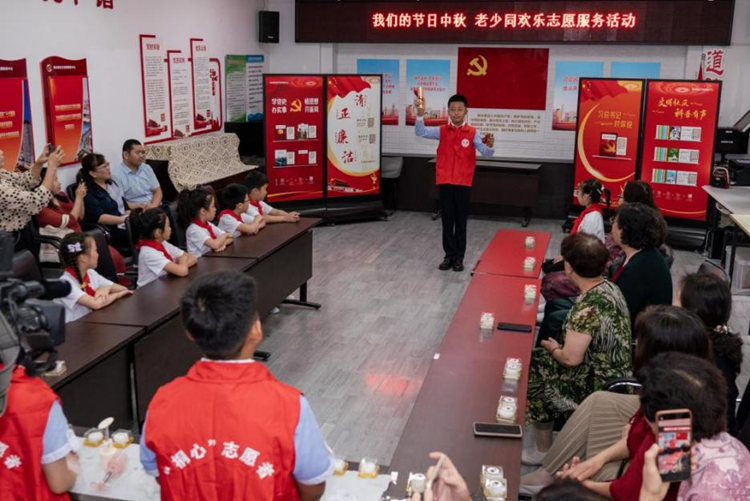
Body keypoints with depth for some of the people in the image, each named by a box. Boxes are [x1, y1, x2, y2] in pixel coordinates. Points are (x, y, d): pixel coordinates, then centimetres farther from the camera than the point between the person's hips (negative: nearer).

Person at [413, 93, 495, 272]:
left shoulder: (473, 133, -2)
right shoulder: (442, 131, 3)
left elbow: (486, 153, -10)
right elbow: (420, 132, -9)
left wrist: (490, 146, -34)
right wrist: (420, 114, -26)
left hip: (463, 183, -1)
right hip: (445, 181, 1)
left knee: (461, 221, 5)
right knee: (447, 220, 7)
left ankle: (459, 257, 14)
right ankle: (449, 255, 17)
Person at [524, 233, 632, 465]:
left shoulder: (588, 306, -29)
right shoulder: (609, 287, 0)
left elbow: (571, 358, -26)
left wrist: (553, 348, -6)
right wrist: (561, 346, 4)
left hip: (600, 387, -9)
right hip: (615, 377, 9)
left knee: (533, 377, 9)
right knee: (535, 360, 16)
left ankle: (544, 452, 24)